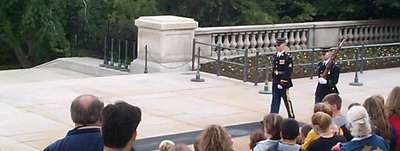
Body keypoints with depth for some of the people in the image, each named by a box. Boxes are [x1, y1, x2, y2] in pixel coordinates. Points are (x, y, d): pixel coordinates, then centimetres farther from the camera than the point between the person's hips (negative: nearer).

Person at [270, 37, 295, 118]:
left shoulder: (288, 57, -12)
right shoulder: (274, 56, 10)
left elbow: (288, 72, -16)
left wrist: (282, 83, -18)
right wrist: (273, 80, 11)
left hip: (284, 83, -6)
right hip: (275, 83, 6)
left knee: (287, 100, 3)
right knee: (275, 100, 8)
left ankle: (291, 117, 16)